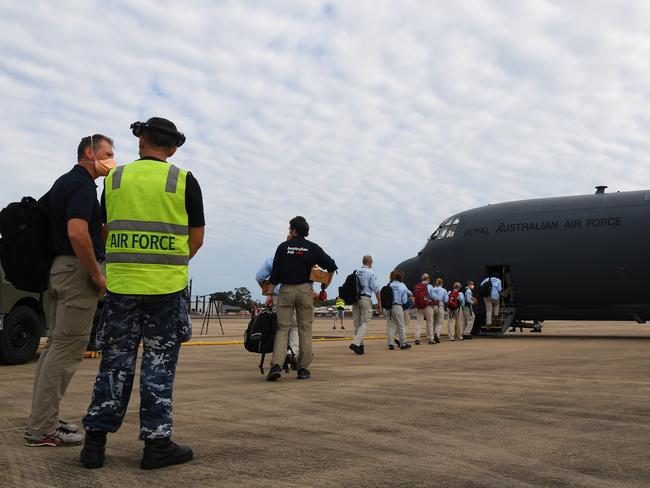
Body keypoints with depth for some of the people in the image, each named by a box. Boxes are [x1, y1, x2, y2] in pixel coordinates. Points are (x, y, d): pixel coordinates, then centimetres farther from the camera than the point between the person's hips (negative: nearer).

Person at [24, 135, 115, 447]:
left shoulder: (65, 182, 18)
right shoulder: (82, 184, -13)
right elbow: (77, 234, -25)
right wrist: (97, 275, -18)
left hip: (58, 269, 11)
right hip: (78, 270, -11)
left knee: (56, 345, 14)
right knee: (67, 350, -7)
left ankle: (43, 419, 21)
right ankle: (41, 430, -3)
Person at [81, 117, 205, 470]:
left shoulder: (115, 178, 6)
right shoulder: (183, 181, -2)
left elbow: (107, 231, 13)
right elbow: (197, 237, 1)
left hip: (121, 282, 3)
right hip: (167, 286, -2)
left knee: (115, 361, 10)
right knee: (159, 363, 4)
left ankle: (96, 440, 12)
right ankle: (156, 443, 8)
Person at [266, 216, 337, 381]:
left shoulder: (283, 247, 1)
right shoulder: (312, 248, 1)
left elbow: (275, 273, 1)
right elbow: (331, 266, -1)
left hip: (286, 290, 0)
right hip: (305, 290, 0)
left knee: (282, 328, 1)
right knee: (305, 329, 7)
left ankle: (276, 364, -16)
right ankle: (303, 368, 8)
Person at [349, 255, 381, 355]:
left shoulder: (356, 273, 10)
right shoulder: (370, 273, -5)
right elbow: (376, 289, -8)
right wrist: (379, 302, -1)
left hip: (355, 298, 5)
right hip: (365, 299, -5)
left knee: (357, 322, 10)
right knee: (364, 323, -3)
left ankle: (360, 345, 13)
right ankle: (356, 343, -19)